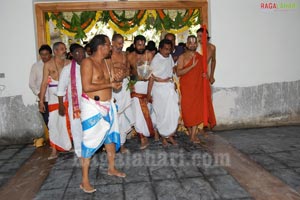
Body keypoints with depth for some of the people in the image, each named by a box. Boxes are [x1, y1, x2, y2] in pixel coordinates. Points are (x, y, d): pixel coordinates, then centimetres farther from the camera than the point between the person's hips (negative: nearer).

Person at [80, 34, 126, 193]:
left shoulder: (107, 63, 9)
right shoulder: (87, 62, -14)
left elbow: (113, 83, 13)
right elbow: (87, 87, -24)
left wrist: (118, 79, -11)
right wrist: (110, 84, -18)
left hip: (108, 105, 8)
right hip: (92, 106, -8)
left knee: (111, 136, 18)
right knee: (90, 141, -4)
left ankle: (111, 168, 38)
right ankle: (84, 181, 8)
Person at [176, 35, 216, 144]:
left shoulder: (200, 57, 12)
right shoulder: (182, 57, -2)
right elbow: (178, 72, -13)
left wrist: (204, 74, 5)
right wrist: (192, 66, -21)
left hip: (198, 87, 4)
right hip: (186, 87, -3)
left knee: (197, 110, -2)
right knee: (187, 110, -1)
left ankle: (194, 135, 4)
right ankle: (190, 133, 16)